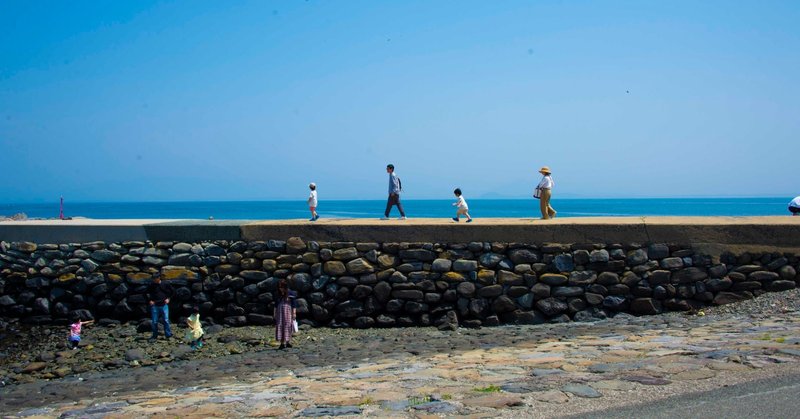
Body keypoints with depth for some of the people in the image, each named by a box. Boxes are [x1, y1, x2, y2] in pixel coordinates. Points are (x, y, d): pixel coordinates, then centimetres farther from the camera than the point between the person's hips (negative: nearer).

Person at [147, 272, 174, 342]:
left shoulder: (165, 285, -2)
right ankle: (155, 336, 18)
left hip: (164, 305, -1)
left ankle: (168, 335, 8)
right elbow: (147, 294, 13)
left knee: (166, 320, -1)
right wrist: (150, 300, 1)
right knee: (154, 322, 5)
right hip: (155, 306, 1)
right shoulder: (151, 286, -2)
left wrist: (168, 298, 4)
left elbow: (171, 291, 13)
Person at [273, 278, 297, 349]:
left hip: (288, 312, -4)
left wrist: (294, 313, -8)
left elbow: (294, 304, -4)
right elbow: (276, 304, 14)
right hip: (280, 313, 4)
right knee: (280, 327, -1)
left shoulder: (290, 294, -4)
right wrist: (274, 313, 11)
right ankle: (282, 343, 1)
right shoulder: (278, 295, 8)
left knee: (288, 327, -4)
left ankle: (288, 342, 2)